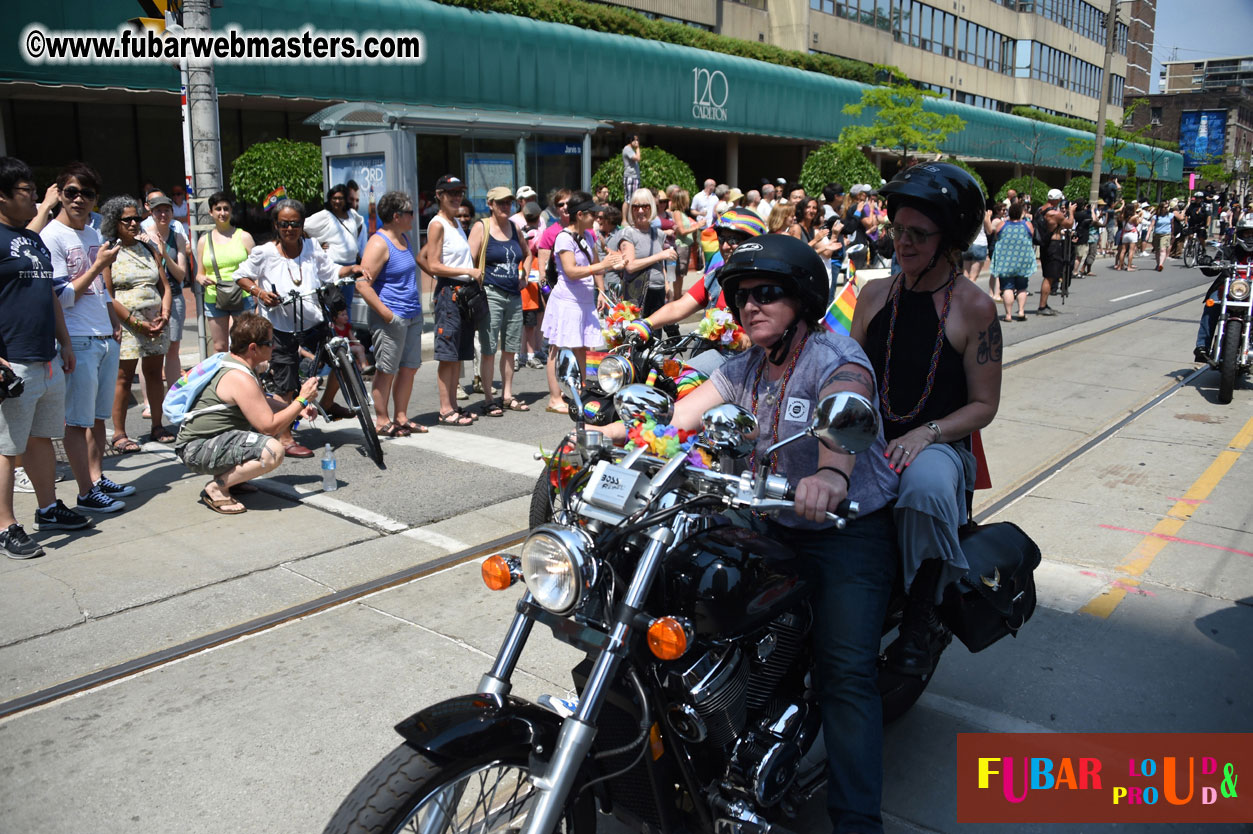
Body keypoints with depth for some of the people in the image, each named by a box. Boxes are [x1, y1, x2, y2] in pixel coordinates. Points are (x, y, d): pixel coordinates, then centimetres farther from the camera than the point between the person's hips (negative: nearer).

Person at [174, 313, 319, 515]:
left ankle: (229, 477, 13)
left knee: (284, 425, 15)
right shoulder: (240, 378, -23)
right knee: (273, 450, -30)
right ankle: (217, 488, -12)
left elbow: (263, 403, 22)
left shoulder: (235, 364, 8)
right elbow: (269, 426, -23)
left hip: (213, 437, 10)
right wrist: (302, 399, -15)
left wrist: (297, 409, 7)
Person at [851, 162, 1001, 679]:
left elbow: (983, 404, -1)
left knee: (925, 486, -39)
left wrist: (924, 434, -17)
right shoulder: (875, 295, 12)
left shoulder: (973, 307, -1)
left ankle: (921, 620, -20)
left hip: (938, 446, -4)